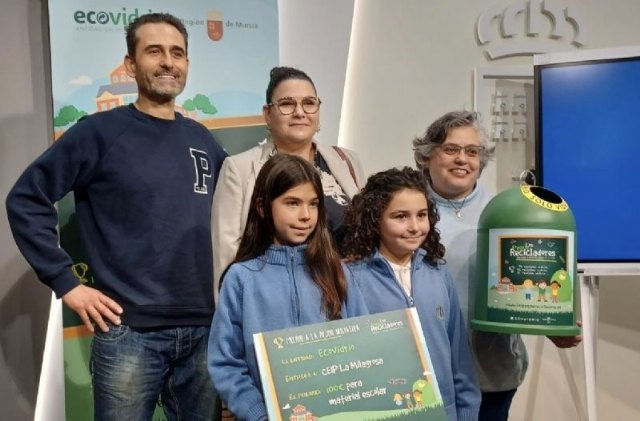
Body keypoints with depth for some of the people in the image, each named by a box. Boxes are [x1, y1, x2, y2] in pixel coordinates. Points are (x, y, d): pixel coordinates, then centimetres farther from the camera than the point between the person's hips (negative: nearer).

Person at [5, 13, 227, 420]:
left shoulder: (201, 139, 9)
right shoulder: (100, 132, -5)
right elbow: (26, 200, -6)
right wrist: (66, 282, -9)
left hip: (202, 329, 5)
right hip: (129, 332, -4)